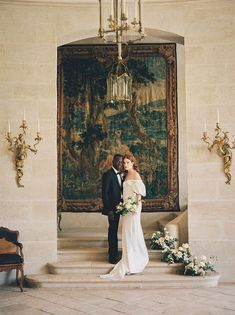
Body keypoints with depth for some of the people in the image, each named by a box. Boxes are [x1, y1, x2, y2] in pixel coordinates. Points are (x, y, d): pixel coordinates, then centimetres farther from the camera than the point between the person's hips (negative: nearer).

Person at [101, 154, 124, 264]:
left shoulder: (119, 174, 11)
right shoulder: (108, 174, -14)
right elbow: (104, 193, -17)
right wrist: (109, 210, -21)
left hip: (117, 207, 8)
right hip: (112, 208, -8)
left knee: (114, 231, 18)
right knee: (113, 231, -3)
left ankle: (113, 253, 30)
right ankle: (113, 257, 5)